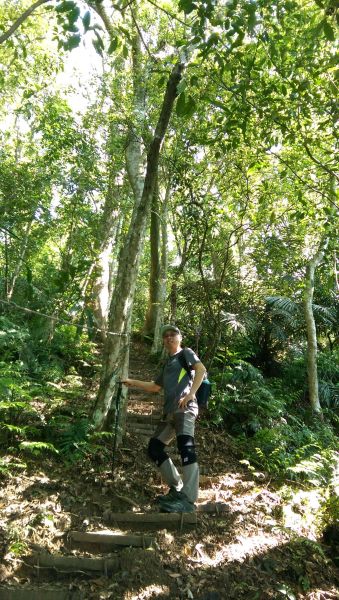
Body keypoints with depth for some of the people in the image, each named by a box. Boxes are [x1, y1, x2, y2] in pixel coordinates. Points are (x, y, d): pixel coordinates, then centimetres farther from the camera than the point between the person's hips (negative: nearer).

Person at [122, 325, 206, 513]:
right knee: (154, 447, 4)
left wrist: (190, 394, -21)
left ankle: (188, 500, -33)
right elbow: (155, 386, 39)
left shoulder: (186, 353, 9)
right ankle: (177, 489, 8)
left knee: (186, 446, -26)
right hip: (170, 412, 9)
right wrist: (134, 382, 33)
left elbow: (201, 369, -10)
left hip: (185, 408, -9)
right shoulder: (167, 363, 30)